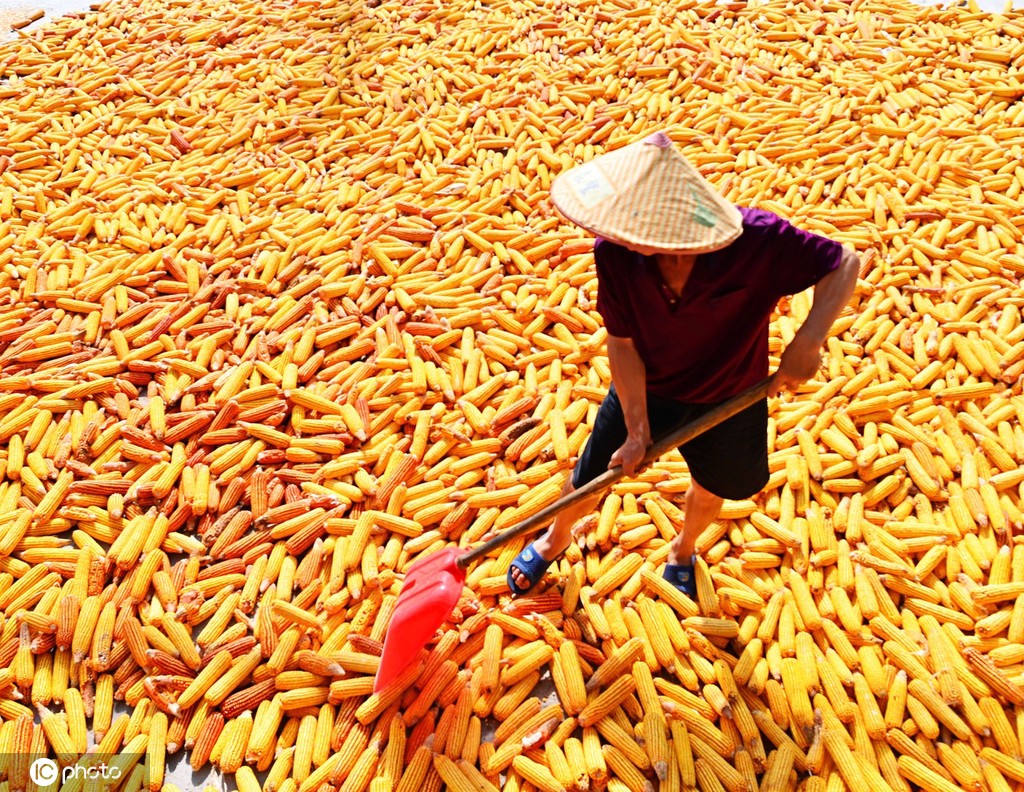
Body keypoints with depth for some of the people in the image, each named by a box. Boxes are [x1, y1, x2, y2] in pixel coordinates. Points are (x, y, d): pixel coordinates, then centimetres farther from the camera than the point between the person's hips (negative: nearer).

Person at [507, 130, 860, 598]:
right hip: (644, 389, 0)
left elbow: (844, 264, -21)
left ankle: (682, 551, 62)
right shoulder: (614, 253, -30)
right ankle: (555, 539, 52)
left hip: (730, 399, 0)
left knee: (710, 492, 25)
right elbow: (622, 343, -19)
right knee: (589, 481, 16)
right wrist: (637, 431, -17)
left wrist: (808, 340, -35)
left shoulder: (760, 241, -35)